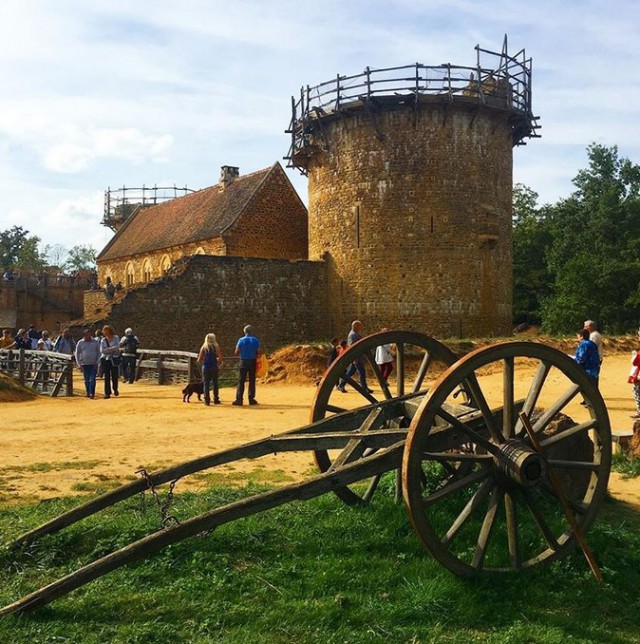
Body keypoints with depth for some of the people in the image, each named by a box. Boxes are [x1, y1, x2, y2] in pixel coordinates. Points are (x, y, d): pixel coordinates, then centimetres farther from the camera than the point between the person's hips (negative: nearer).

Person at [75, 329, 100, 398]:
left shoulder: (95, 342, 2)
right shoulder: (80, 343, 3)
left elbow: (98, 353, 6)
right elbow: (77, 354, 7)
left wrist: (97, 362, -3)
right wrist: (79, 364, 1)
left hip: (93, 364, -1)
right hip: (84, 364, 1)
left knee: (92, 379, -10)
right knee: (87, 380, 7)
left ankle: (92, 393, -12)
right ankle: (88, 393, 19)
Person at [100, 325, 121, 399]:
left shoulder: (116, 338, 4)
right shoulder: (103, 340, 7)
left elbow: (117, 347, -10)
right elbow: (102, 350, -5)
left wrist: (107, 349, -10)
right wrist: (112, 349, -10)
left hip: (114, 359, -1)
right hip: (106, 359, 1)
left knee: (114, 375, -1)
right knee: (107, 376, -2)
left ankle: (115, 389, 25)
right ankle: (107, 393, 0)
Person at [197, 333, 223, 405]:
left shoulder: (203, 347, 2)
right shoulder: (216, 347, -1)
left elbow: (199, 360, -1)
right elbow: (220, 358, -8)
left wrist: (201, 362, 21)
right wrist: (219, 363, 11)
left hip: (205, 367, 1)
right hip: (214, 367, -1)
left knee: (206, 384, 5)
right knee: (215, 383, 12)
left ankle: (207, 400, 1)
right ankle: (216, 399, 16)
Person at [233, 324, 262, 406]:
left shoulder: (241, 340, -3)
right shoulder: (256, 340, -1)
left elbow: (236, 352, -6)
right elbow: (260, 352, -7)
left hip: (243, 361, -1)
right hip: (253, 362, 1)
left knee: (241, 381, 2)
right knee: (252, 381, 7)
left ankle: (239, 399, -2)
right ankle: (251, 399, 7)